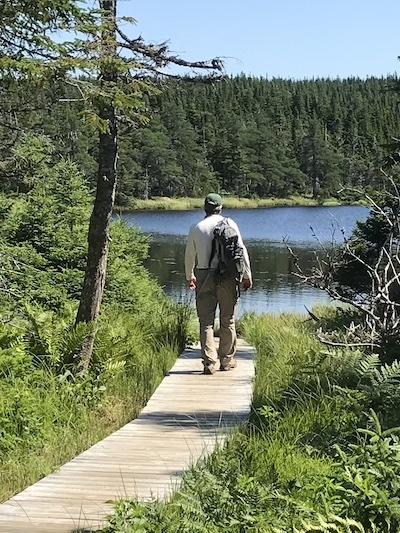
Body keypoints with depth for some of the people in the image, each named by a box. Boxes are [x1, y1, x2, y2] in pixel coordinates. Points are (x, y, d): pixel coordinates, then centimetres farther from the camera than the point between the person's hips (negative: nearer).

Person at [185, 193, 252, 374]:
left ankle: (209, 361, -5)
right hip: (228, 276, -1)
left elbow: (189, 256, 15)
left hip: (204, 276, 1)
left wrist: (190, 277, 30)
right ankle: (227, 360, 15)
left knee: (206, 321, 3)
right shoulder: (229, 223, 0)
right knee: (228, 320, 8)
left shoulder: (197, 228, 6)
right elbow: (241, 250, -4)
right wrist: (247, 275, 2)